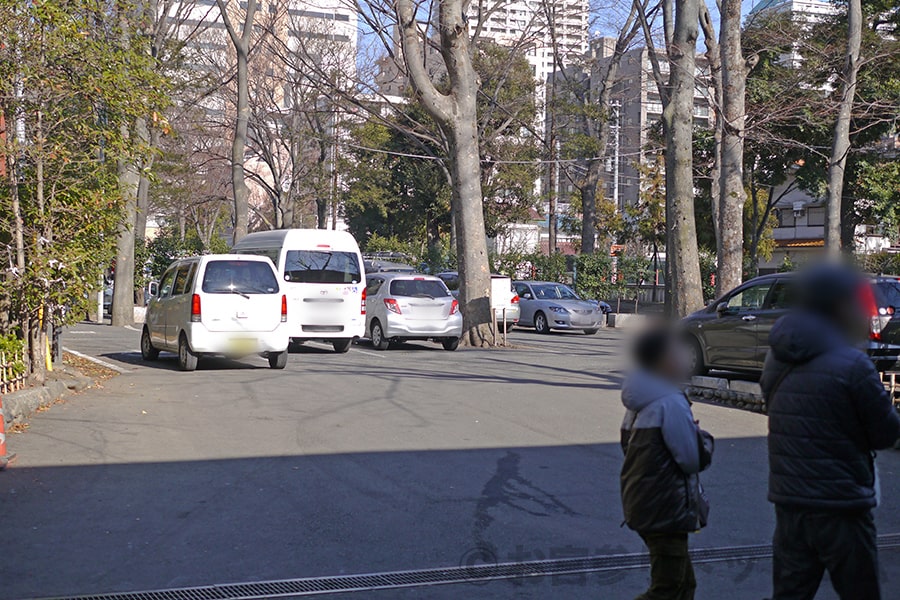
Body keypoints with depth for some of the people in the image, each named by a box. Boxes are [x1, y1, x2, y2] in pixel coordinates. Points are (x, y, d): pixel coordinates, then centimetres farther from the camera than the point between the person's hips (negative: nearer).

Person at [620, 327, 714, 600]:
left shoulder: (639, 402, 8)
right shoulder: (671, 403, -21)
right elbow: (695, 459, -19)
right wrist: (704, 437, 3)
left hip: (642, 504, 10)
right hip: (667, 511, -10)